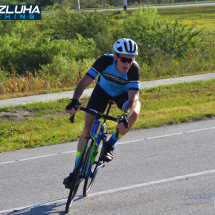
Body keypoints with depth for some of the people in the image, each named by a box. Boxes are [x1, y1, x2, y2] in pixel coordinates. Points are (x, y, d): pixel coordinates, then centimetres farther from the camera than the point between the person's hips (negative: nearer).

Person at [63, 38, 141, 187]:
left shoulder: (134, 69, -34)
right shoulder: (105, 61, -34)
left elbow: (133, 98, -40)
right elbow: (84, 82, -36)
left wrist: (125, 115, -59)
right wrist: (74, 101, -53)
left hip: (124, 94, 0)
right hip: (103, 90, 0)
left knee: (134, 114, -33)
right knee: (88, 126, -12)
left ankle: (110, 145, -9)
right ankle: (76, 171, -1)